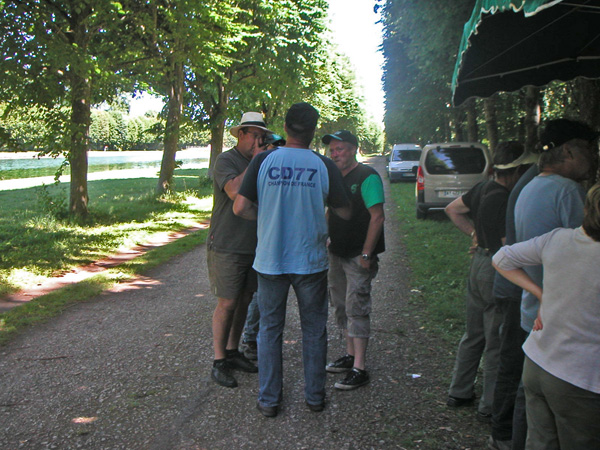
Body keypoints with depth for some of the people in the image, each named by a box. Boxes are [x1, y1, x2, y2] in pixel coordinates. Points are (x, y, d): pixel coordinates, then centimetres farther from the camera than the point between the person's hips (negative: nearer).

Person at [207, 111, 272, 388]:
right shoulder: (225, 161, -9)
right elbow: (235, 191, -28)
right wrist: (256, 161, -20)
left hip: (253, 247, 7)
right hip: (227, 248, -7)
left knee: (244, 301, 13)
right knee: (227, 303, -6)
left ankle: (232, 352, 27)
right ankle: (219, 362, 5)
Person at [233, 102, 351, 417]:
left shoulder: (263, 161, -6)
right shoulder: (324, 166, -6)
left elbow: (240, 208, -9)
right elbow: (344, 212, 0)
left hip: (270, 259, 0)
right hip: (311, 261, 0)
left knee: (269, 329, 13)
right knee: (314, 330, 15)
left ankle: (269, 400, 18)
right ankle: (315, 396, 24)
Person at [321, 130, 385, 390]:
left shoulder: (367, 177, -13)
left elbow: (377, 217, -18)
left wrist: (366, 254, -20)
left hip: (358, 256, -8)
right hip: (337, 252, 8)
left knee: (356, 308, -8)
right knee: (341, 306, 14)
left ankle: (359, 370, -3)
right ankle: (350, 356, 28)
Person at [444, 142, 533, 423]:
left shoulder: (482, 189, 3)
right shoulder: (506, 200, -23)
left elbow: (452, 209, 17)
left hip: (479, 263, 9)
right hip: (497, 271, -9)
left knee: (474, 334, 20)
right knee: (497, 342, 4)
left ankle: (459, 392, 30)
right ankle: (490, 407, 15)